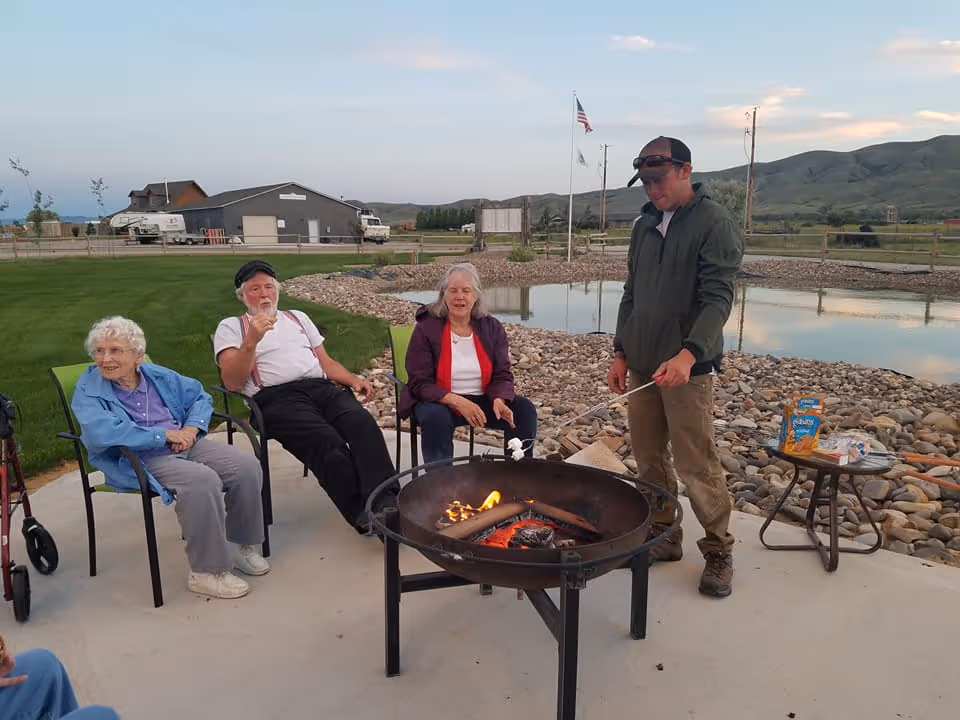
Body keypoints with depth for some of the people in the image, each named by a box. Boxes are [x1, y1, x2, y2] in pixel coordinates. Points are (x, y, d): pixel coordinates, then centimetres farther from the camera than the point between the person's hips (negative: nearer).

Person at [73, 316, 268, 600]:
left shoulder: (157, 375, 13)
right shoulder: (88, 390, -2)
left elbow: (199, 396, 19)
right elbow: (100, 433, -20)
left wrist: (191, 428, -4)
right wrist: (165, 434, -18)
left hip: (187, 446, 6)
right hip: (139, 461, -5)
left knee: (247, 466, -16)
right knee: (202, 480, -34)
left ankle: (240, 544, 6)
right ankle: (206, 571, -19)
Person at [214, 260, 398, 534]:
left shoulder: (297, 317, 30)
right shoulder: (231, 326, 16)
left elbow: (326, 362, 26)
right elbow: (232, 382, 2)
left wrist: (354, 380, 6)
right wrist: (251, 341, -12)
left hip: (322, 387, 4)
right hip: (277, 398, -4)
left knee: (362, 421, -30)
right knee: (327, 440, -34)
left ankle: (386, 502, -37)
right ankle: (362, 514, -27)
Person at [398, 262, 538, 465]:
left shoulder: (492, 327, 0)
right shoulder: (426, 329, -10)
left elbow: (502, 376, -1)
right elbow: (420, 384, -14)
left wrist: (499, 400, -26)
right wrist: (457, 402, -29)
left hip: (482, 400, 4)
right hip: (439, 401, -3)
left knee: (524, 410, -16)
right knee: (436, 418, -36)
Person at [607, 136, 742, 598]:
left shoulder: (714, 223, -7)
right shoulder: (644, 225, 13)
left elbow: (717, 299, -17)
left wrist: (688, 355, -30)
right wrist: (621, 353, 12)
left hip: (687, 368, -6)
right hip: (641, 365, 6)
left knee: (697, 466, -1)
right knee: (649, 459, 12)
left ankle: (718, 551, 17)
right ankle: (663, 536, 28)